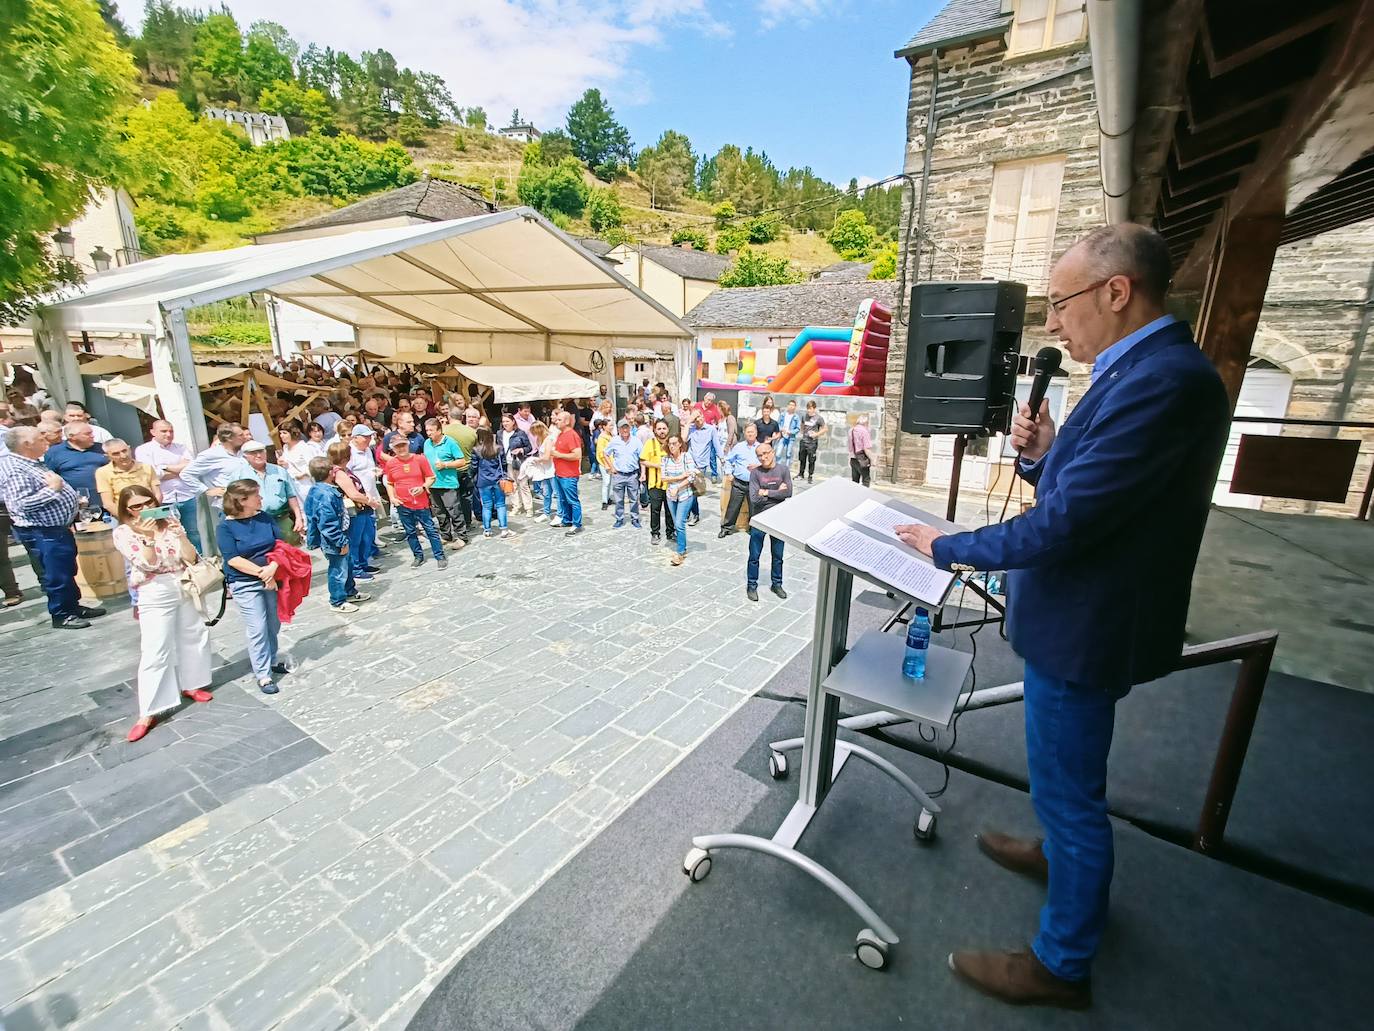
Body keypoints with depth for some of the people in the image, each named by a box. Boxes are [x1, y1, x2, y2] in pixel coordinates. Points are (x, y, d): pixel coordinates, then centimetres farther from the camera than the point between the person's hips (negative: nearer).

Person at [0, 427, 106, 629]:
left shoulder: (34, 463, 10)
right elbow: (22, 504, -28)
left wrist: (71, 500, 14)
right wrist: (52, 489, -23)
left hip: (57, 529, 10)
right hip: (42, 533, -10)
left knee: (68, 570, 19)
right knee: (57, 575, 1)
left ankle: (73, 606, 32)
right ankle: (61, 615, 14)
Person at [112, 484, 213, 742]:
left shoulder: (169, 522, 2)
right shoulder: (123, 533, -7)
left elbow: (190, 557, -6)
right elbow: (148, 563, -18)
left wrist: (179, 533, -18)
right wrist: (148, 536, -26)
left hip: (186, 587, 5)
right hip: (155, 594, -4)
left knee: (195, 637, 16)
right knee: (154, 652, -6)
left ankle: (190, 685, 36)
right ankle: (148, 713, 2)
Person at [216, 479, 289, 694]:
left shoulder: (264, 518, 3)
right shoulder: (225, 527, -10)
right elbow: (233, 560, -16)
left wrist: (273, 567, -16)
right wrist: (262, 572, -18)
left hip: (273, 579, 5)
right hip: (245, 584, -5)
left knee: (274, 624, 14)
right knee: (258, 629, -3)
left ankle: (272, 659, 36)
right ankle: (263, 674, 8)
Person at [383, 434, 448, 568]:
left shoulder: (420, 459, -5)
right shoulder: (390, 464, 1)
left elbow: (431, 478, 1)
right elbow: (389, 483, 14)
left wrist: (423, 487, -17)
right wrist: (392, 498, 1)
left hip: (421, 503, -3)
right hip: (402, 505, 3)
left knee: (430, 529, 1)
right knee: (410, 532, 12)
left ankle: (440, 557, 8)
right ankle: (418, 557, 26)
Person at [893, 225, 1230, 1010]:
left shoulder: (1161, 379, -26)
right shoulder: (1148, 369, 7)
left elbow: (1063, 523, -28)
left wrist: (947, 548, -17)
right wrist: (1041, 455, -7)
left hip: (1086, 626, -10)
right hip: (1083, 614, 10)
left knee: (1069, 789, 8)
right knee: (1067, 776, 30)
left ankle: (1063, 965, 31)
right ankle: (1064, 853, 56)